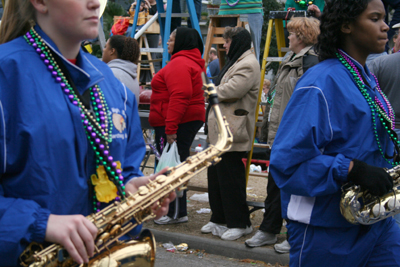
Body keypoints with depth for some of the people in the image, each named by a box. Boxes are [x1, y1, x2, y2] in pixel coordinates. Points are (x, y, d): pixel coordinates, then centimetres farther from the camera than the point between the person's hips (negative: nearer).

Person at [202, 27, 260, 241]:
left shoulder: (247, 65, -14)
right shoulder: (236, 61, 21)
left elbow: (231, 90, -24)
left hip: (232, 131, -11)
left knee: (230, 176, -6)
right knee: (216, 174, 14)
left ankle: (240, 223, 4)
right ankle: (219, 219, 23)